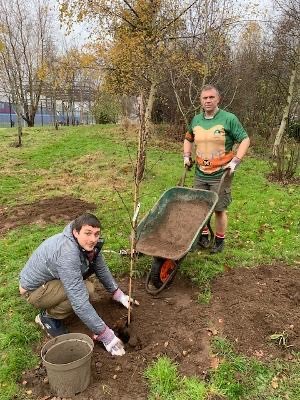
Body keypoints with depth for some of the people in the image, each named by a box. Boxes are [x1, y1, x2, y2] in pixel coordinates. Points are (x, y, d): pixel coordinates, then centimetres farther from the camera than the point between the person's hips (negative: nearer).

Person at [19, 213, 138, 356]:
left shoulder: (88, 243, -13)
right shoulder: (67, 254, -37)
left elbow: (102, 268, 4)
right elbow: (80, 302, -38)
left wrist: (119, 295, 0)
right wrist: (105, 335, -33)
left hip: (51, 276, 8)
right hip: (34, 290, -8)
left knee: (93, 262, 1)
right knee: (86, 289, -27)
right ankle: (48, 316, -3)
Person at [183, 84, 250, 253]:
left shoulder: (229, 119, -7)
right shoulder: (196, 120, 8)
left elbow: (245, 140, -5)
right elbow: (188, 139, 25)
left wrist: (235, 161, -14)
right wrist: (187, 156, 11)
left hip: (221, 175, -4)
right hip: (200, 174, 5)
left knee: (219, 209, 3)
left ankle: (220, 240, 21)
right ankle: (203, 236, 31)